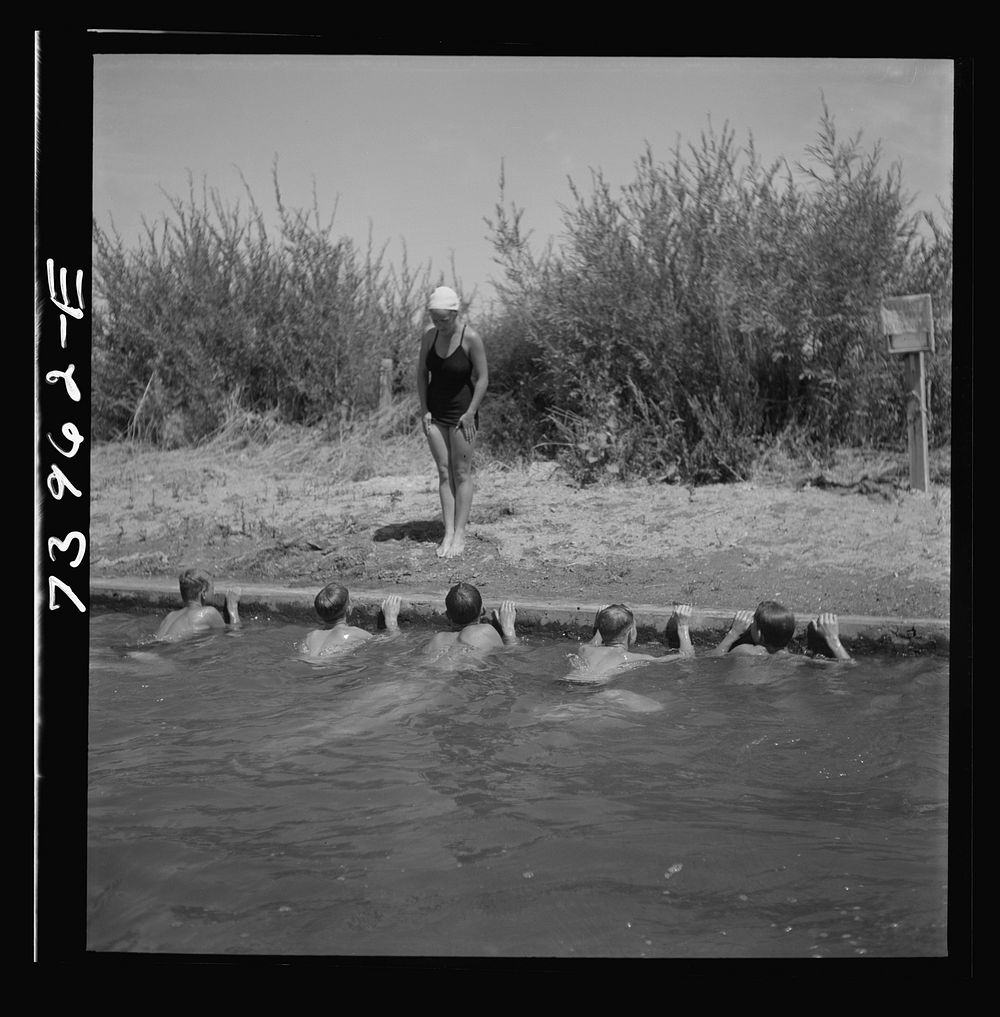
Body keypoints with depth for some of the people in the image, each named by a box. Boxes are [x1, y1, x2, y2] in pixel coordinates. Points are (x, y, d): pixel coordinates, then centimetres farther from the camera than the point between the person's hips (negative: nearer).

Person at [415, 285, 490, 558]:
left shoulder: (471, 339, -17)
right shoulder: (429, 336, -3)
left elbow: (482, 378, -13)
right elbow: (421, 374, 6)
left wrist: (470, 413, -15)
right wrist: (424, 410, -1)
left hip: (462, 412, -4)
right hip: (435, 413, 5)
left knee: (461, 473, -1)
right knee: (443, 473, 4)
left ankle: (460, 535, 1)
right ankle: (448, 533, 5)